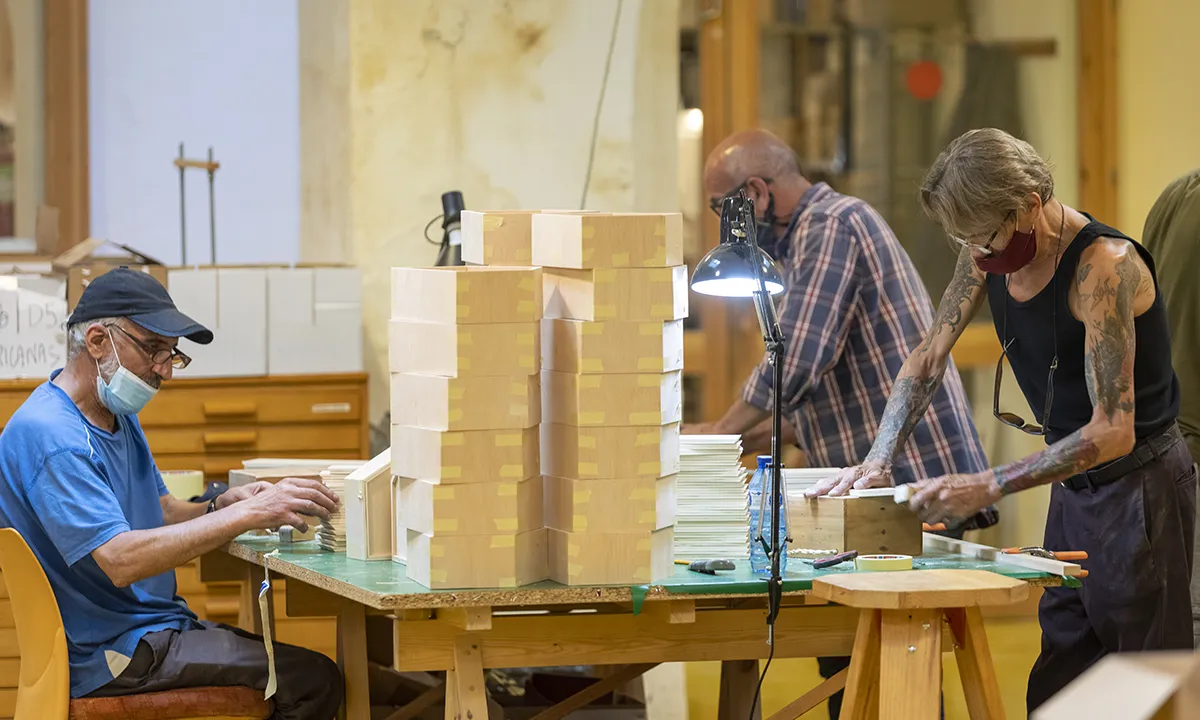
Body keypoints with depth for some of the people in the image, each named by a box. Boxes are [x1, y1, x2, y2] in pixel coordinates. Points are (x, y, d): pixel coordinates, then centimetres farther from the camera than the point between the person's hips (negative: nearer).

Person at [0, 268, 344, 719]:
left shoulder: (119, 418, 13)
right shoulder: (50, 436, -21)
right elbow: (120, 560, -29)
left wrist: (220, 507, -5)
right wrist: (247, 515, -29)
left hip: (156, 624, 10)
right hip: (110, 655, -10)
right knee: (312, 681, -17)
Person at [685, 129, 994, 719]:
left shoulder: (833, 227, -11)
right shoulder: (815, 234, 21)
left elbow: (797, 359, -21)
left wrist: (720, 434, -8)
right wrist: (741, 436, 20)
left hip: (910, 483, -10)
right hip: (891, 481, 10)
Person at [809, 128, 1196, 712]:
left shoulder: (1103, 266, -25)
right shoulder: (986, 254, -2)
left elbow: (1113, 431, -29)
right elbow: (928, 360, 8)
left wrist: (986, 487, -32)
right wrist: (877, 462, -5)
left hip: (1139, 485, -8)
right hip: (1073, 482, 8)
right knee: (1055, 687, 7)